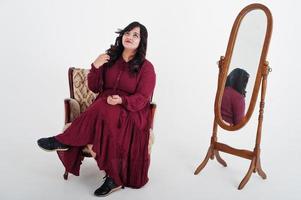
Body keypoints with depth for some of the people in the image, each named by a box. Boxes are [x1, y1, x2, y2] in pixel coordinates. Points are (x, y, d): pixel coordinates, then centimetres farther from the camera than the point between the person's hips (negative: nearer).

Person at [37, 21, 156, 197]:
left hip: (131, 114, -3)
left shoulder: (146, 67, -1)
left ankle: (65, 141, -21)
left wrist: (121, 100, -30)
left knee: (105, 113, -36)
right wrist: (96, 67, -11)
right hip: (104, 108, 4)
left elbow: (141, 99, -10)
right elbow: (94, 88, 8)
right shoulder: (110, 58, 11)